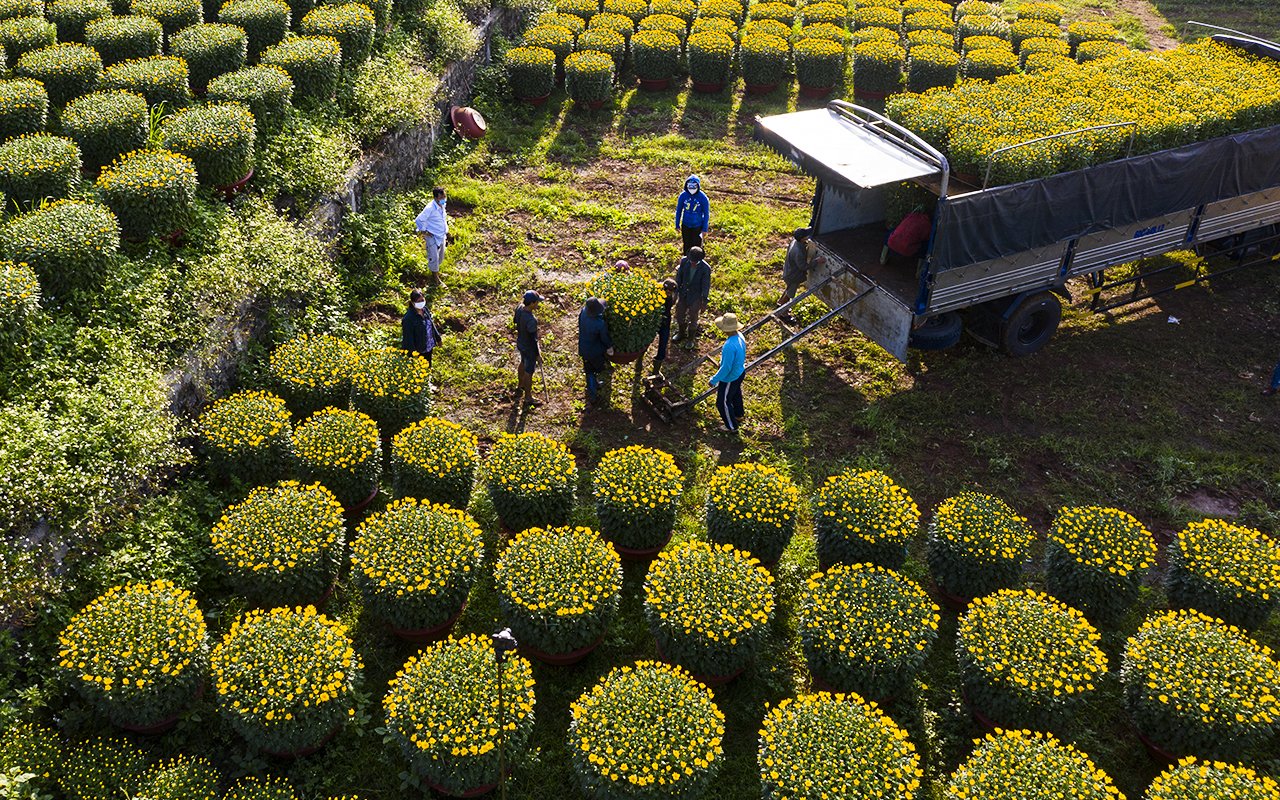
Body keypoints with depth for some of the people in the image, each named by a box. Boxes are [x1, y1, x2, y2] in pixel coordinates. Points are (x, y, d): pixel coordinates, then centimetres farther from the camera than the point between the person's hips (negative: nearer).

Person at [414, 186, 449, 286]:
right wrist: (424, 231, -14)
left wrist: (446, 231, 15)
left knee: (440, 257, 21)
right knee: (434, 258, 2)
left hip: (441, 236, 8)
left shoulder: (442, 205, -3)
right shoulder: (430, 208, -28)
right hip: (432, 237, -8)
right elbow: (419, 220, -24)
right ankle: (435, 279, 15)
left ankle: (435, 271, 44)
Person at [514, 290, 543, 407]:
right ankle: (528, 398, 32)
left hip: (520, 343, 8)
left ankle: (520, 387, 56)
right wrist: (538, 355, -15)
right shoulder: (531, 320, -39)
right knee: (529, 371, 12)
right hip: (529, 348, -8)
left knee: (523, 363, 31)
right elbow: (533, 340, -28)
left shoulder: (519, 308, -15)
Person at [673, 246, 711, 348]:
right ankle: (681, 333, 47)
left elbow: (706, 286, -15)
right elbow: (679, 277, -5)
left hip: (696, 297, -4)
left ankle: (690, 339, 37)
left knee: (692, 319, 12)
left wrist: (704, 302, -8)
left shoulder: (706, 268, -27)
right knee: (679, 315, 20)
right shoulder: (684, 261, -18)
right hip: (683, 294, 4)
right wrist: (675, 293, 1)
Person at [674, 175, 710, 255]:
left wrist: (705, 228, -6)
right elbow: (678, 210, 1)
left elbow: (706, 213, -8)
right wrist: (677, 225, 5)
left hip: (698, 226, -2)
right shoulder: (683, 196, -12)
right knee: (687, 245, 15)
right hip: (686, 225, 2)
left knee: (696, 246, 7)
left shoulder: (703, 197, -18)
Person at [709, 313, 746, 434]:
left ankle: (731, 426, 32)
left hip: (729, 378, -8)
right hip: (740, 372, 8)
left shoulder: (729, 346, -40)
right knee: (736, 394, 34)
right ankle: (739, 414, 59)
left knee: (723, 402, 14)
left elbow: (726, 368, -32)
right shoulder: (740, 336, -13)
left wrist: (714, 380, -18)